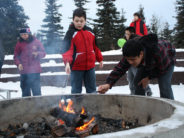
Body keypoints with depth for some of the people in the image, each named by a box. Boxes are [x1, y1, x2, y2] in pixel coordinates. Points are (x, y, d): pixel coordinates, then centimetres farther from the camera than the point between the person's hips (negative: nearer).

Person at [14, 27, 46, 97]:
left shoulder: (36, 41, 3)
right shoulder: (19, 43, 5)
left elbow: (43, 53, 8)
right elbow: (16, 55, 10)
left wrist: (37, 54, -14)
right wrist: (18, 63, -7)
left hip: (35, 70, -1)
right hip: (24, 71, 1)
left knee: (36, 89, 0)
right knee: (25, 89, 7)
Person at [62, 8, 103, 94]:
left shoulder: (89, 31, 8)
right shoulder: (71, 33, -9)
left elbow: (95, 46, 19)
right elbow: (67, 49, -22)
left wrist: (100, 59, 22)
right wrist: (67, 62, -37)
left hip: (90, 65, 5)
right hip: (76, 67, -5)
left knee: (92, 89, 15)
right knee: (76, 91, 3)